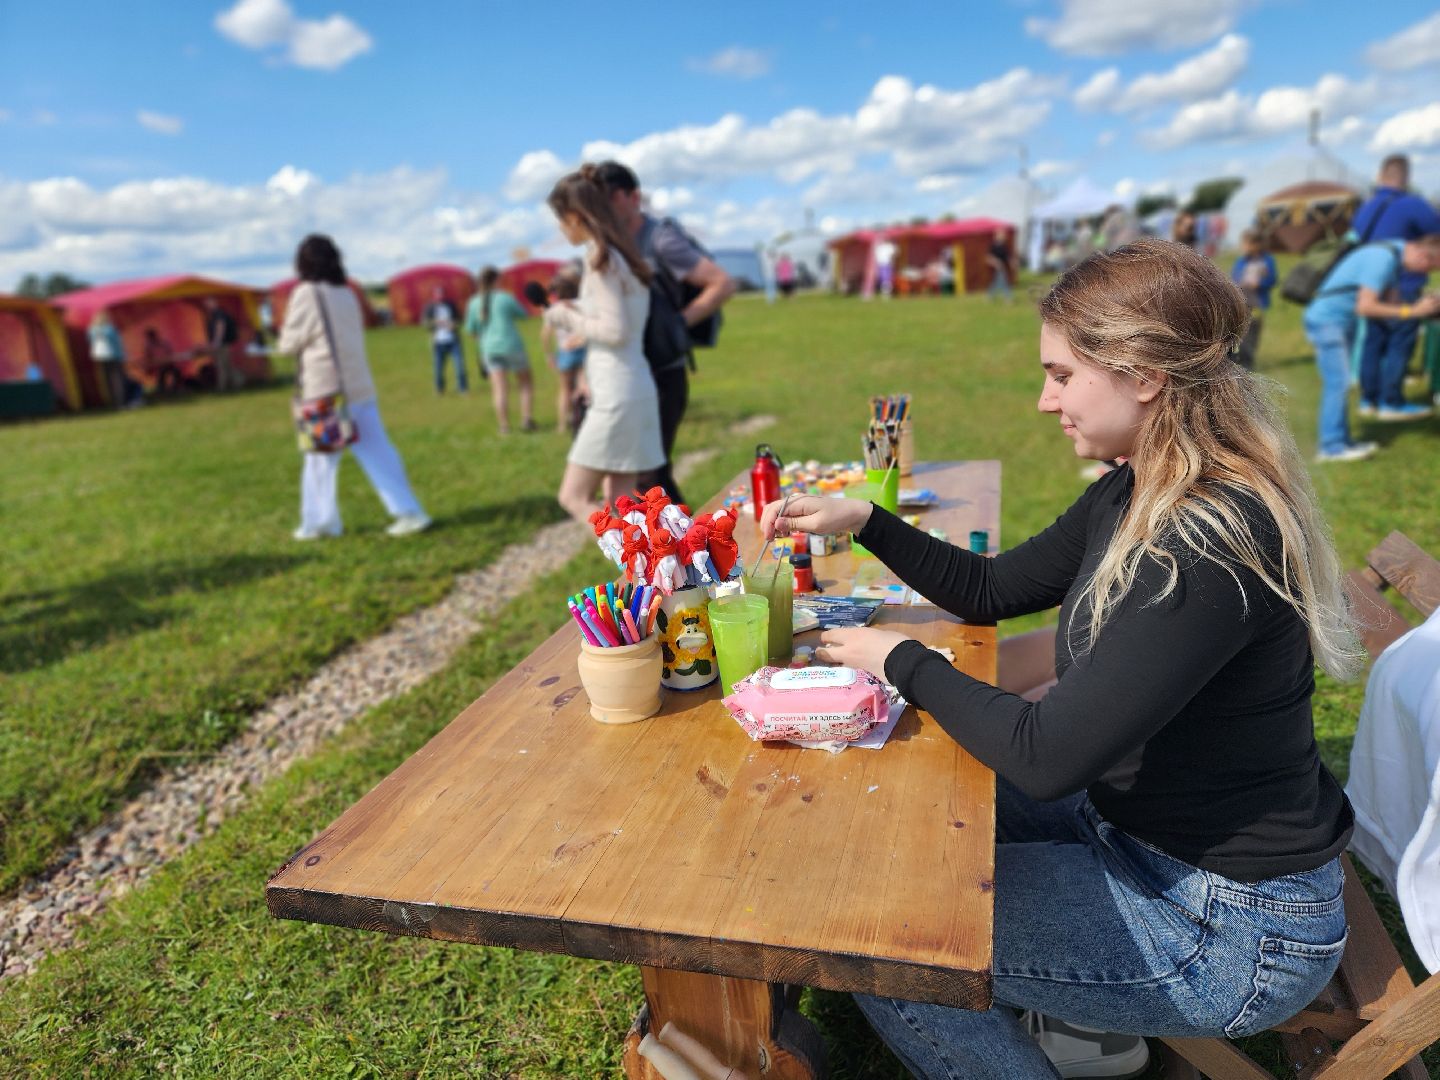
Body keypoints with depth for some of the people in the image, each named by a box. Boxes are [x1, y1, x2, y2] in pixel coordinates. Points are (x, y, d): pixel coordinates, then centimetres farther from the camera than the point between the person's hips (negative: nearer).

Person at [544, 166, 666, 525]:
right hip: (631, 391, 9)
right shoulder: (619, 253, 14)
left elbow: (616, 330, -19)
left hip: (616, 397, -9)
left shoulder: (600, 258, -13)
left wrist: (569, 318, -5)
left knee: (574, 498, -1)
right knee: (618, 505, 11)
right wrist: (576, 314, 16)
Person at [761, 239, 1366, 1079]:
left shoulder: (1212, 542, -31)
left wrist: (903, 661, -16)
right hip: (1138, 827, 9)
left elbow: (1044, 758, -30)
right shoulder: (1135, 497, -2)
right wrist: (862, 520, -1)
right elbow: (991, 590, 8)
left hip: (1227, 924, -9)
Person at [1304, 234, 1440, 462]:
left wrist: (1421, 305, -3)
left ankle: (1340, 442, 16)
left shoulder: (1397, 252, 7)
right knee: (1338, 383, -10)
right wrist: (1411, 311, -21)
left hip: (1341, 321, 10)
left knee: (1339, 383, 11)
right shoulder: (1384, 258, -22)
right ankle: (1332, 447, -7)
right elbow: (1365, 307, -26)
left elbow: (1386, 300, 12)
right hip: (1326, 320, -10)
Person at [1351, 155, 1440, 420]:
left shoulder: (1366, 206, 9)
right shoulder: (1412, 205, -13)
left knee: (1373, 341, 11)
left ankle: (1369, 399, 15)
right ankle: (1392, 403, -1)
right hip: (1402, 289, -7)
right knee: (1400, 344, -2)